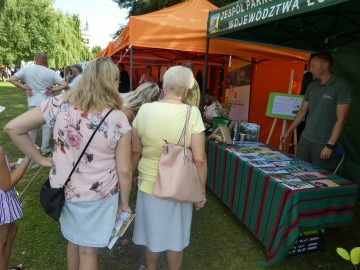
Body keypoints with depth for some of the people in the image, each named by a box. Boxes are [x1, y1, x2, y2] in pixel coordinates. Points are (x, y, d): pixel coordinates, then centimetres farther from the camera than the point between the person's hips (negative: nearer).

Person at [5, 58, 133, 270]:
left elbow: (13, 128, -5)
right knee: (88, 250, 18)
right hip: (98, 195, -3)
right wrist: (124, 203, 1)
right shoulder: (118, 119, -18)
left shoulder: (61, 103, -9)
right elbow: (124, 170, -14)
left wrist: (41, 159, 3)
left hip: (63, 188, 4)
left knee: (73, 240, 29)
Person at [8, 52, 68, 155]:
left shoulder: (26, 69, -3)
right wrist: (52, 89, -7)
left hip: (32, 103, 2)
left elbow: (12, 79, -5)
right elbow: (64, 84, -12)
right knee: (46, 125, 8)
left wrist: (25, 88, -1)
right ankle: (45, 149, 11)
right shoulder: (50, 72, -8)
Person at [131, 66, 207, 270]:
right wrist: (202, 190, -4)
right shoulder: (192, 113, -17)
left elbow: (136, 151, -1)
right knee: (176, 235, 21)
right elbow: (199, 159, -17)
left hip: (149, 182, 3)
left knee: (152, 231, 24)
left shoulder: (145, 110, -9)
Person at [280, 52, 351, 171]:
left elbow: (341, 119, -12)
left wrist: (330, 145, -15)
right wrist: (288, 132, 14)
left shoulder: (341, 86, -9)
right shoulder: (312, 86, 8)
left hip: (323, 143, -5)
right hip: (304, 139, 5)